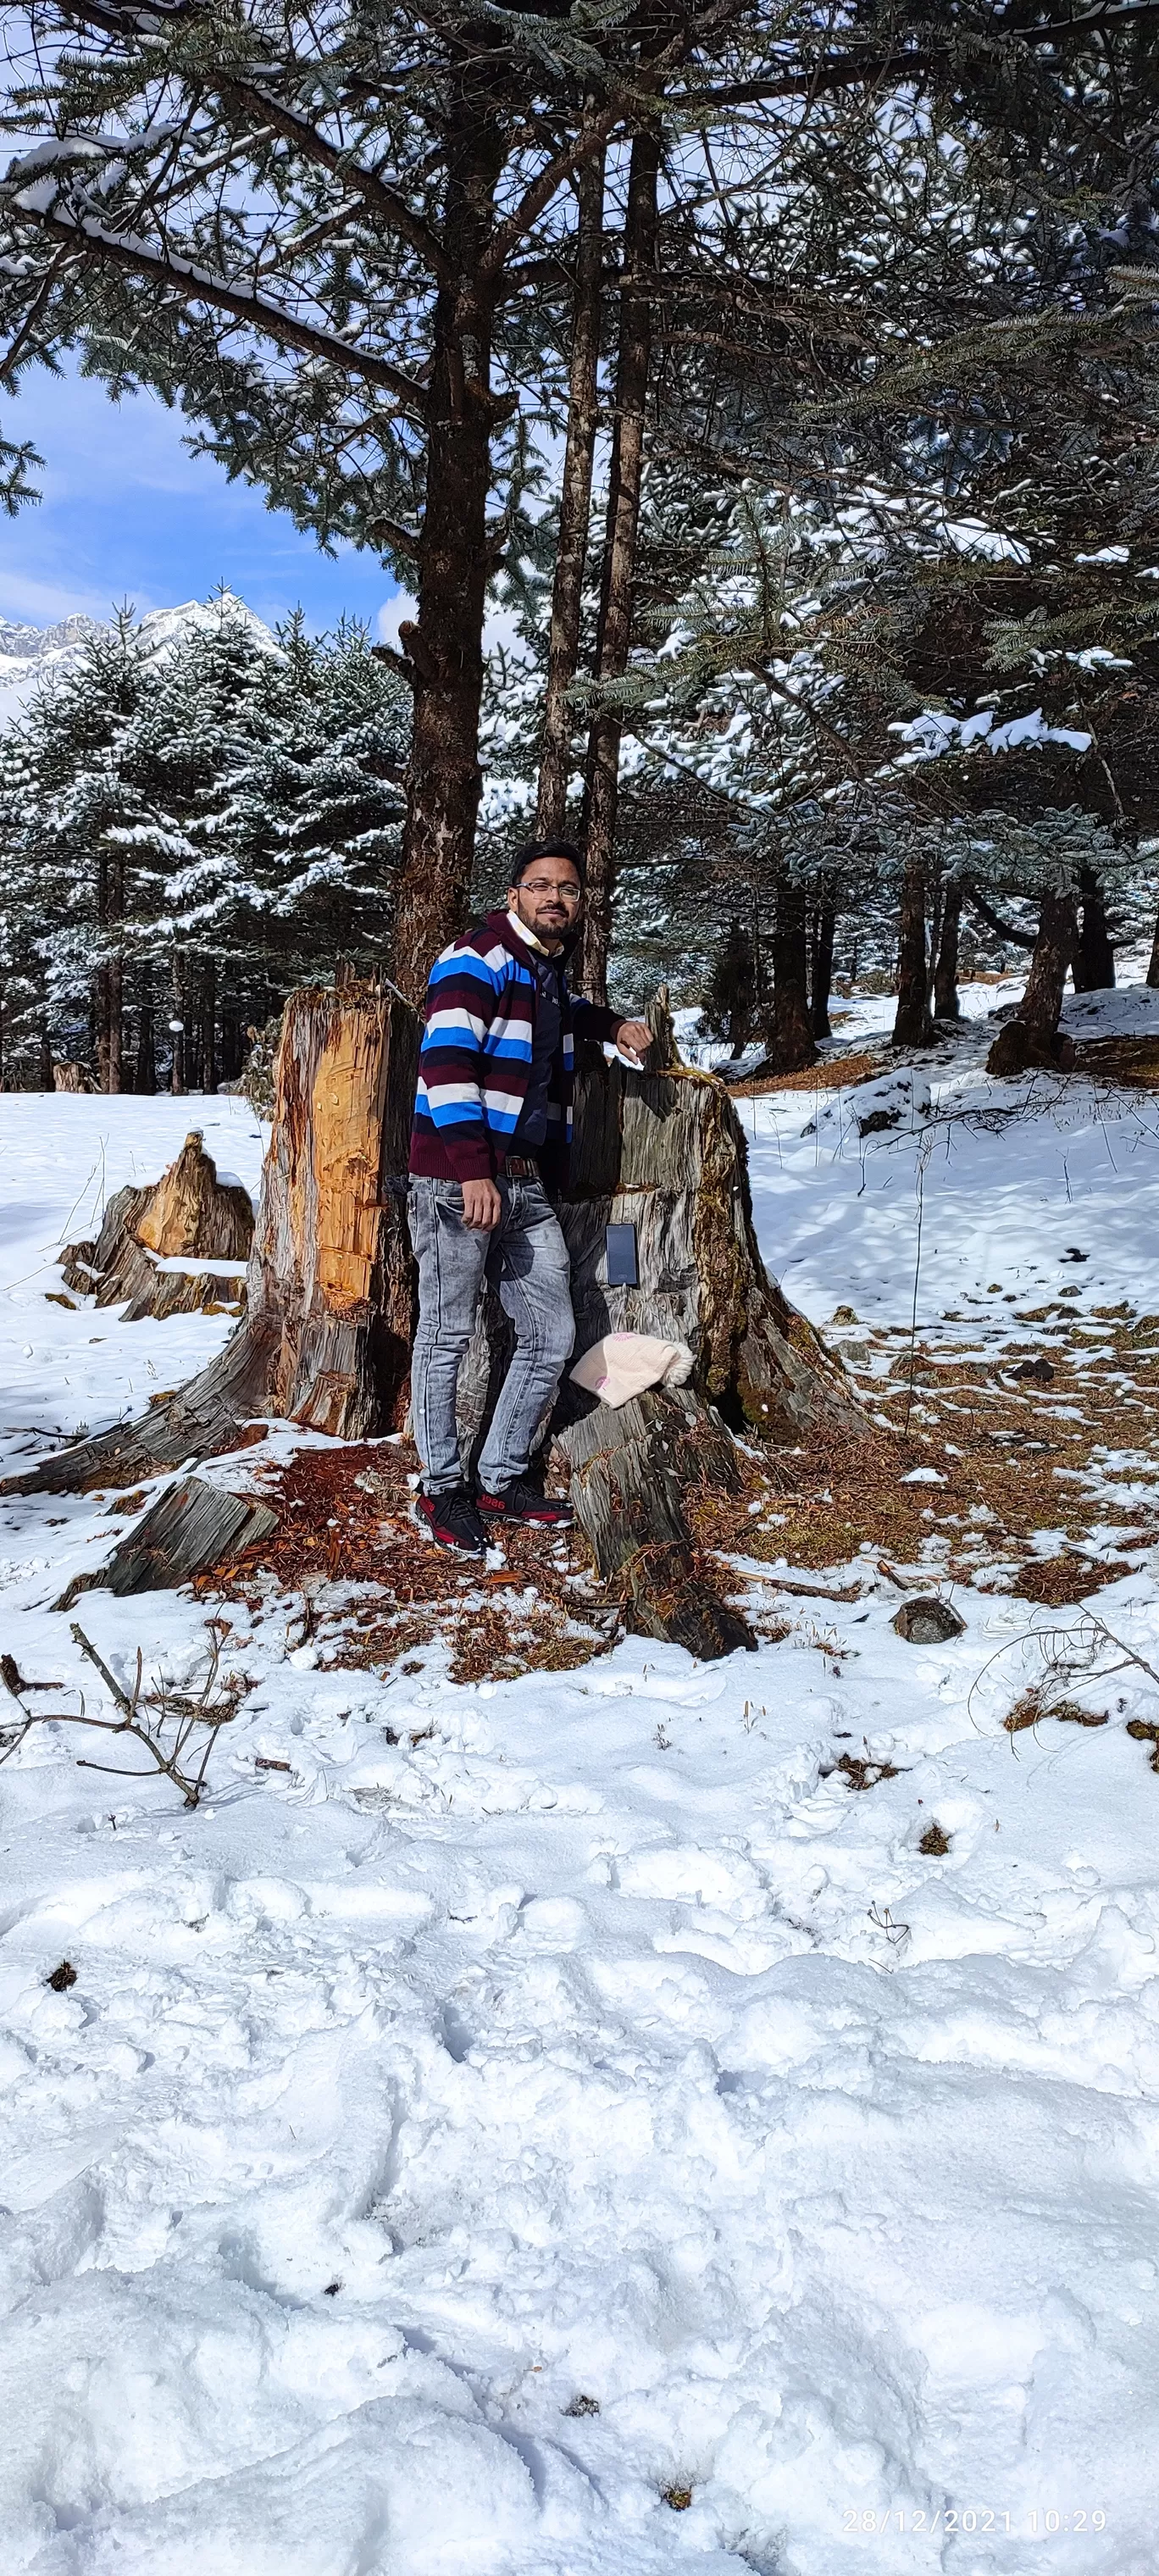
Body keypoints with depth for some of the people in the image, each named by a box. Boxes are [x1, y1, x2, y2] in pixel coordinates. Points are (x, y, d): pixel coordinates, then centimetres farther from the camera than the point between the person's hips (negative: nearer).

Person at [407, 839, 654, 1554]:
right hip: (458, 1179, -8)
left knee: (552, 1336, 8)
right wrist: (474, 1170, -26)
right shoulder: (479, 959, -8)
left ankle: (503, 1477, 21)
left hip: (527, 1184, 8)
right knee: (448, 1335, 0)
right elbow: (448, 1061, -19)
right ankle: (443, 1488, 12)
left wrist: (613, 1025, 28)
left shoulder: (551, 971, 19)